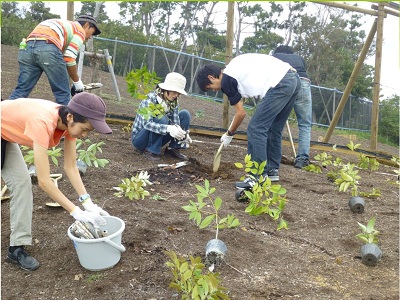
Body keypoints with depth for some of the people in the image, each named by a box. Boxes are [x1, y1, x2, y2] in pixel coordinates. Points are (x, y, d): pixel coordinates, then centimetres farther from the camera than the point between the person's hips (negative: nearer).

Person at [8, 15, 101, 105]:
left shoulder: (64, 24, 38)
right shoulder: (80, 30, 15)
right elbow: (69, 59, 1)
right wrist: (77, 81, 13)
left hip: (27, 48, 8)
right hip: (48, 48, -8)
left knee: (21, 90, 9)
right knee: (63, 93, 4)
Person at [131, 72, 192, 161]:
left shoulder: (174, 102, -5)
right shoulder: (151, 99, -24)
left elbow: (176, 123, -12)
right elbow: (146, 123, -37)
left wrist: (183, 134, -34)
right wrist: (168, 128, -51)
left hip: (158, 138, 6)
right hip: (139, 139, -6)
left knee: (185, 114, -7)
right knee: (161, 119, -34)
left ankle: (173, 149, -3)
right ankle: (150, 150, -17)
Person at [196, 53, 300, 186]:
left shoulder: (226, 80, -3)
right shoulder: (235, 66, 22)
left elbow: (241, 113, 2)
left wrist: (229, 135, 16)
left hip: (280, 85, -10)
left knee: (256, 129, -5)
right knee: (273, 129, 18)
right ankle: (272, 170, 25)